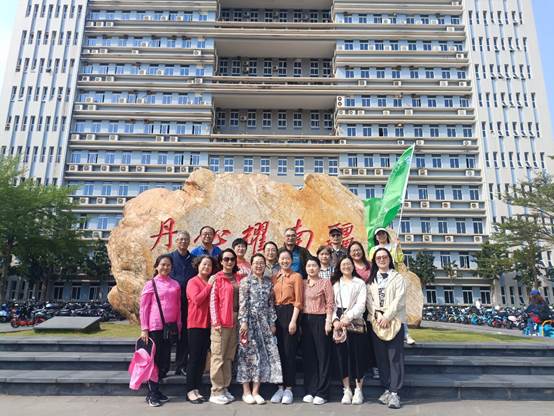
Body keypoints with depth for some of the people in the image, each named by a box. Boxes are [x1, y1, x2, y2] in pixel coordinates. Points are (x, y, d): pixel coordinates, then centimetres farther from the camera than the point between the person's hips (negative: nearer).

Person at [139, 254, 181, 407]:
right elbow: (144, 308, -4)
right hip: (155, 327, -4)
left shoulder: (175, 284, 8)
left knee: (166, 360, 10)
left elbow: (178, 307, 11)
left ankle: (155, 390, 26)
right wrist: (144, 329, -8)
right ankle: (152, 394, 15)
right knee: (155, 360, 2)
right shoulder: (151, 284, -3)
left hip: (171, 327, 4)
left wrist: (178, 326, 9)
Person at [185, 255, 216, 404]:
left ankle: (197, 388, 18)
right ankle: (190, 390, 7)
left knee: (203, 357, 9)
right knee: (194, 357, -2)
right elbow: (197, 299, -18)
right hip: (196, 323, -6)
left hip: (208, 323, 6)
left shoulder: (212, 283, 14)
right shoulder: (193, 282, -4)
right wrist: (209, 286, -14)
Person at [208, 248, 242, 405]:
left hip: (235, 321, 5)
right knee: (218, 356, -1)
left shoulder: (238, 278, 10)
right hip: (221, 322, -5)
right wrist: (216, 321, -13)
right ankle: (216, 392, 9)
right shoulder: (217, 278, -4)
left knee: (229, 357, 12)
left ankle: (224, 388, 23)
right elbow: (213, 301, -7)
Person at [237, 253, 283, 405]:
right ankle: (246, 391, 10)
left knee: (264, 355, 2)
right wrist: (243, 322, -15)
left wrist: (272, 323, 7)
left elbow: (271, 304, 12)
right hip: (250, 321, -4)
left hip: (264, 322, 5)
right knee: (249, 354, -1)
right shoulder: (245, 281, -2)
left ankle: (256, 391, 12)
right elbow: (242, 303, -8)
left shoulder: (268, 283, 11)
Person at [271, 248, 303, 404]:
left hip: (289, 313, -5)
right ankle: (280, 387, 19)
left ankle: (289, 388, 10)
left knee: (289, 351, 0)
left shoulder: (296, 276, -1)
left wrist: (293, 321, -14)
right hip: (276, 314, 5)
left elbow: (298, 301, -7)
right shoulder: (274, 277, 13)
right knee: (278, 351, 8)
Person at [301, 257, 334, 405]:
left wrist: (328, 321, -13)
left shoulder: (325, 282, -1)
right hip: (305, 321, 5)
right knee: (308, 355, 8)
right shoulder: (303, 283, 11)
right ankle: (310, 390, 18)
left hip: (320, 320, -4)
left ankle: (322, 392, 8)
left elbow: (330, 303, -5)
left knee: (322, 355, 1)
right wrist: (299, 322, 5)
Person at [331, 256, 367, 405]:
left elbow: (361, 304, -6)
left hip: (355, 323, -2)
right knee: (342, 355, 3)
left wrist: (348, 318, -16)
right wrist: (335, 320, -10)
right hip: (339, 323, 2)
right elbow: (331, 304, 5)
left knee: (358, 355, -1)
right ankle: (347, 390, 13)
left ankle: (358, 390, 11)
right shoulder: (335, 284, 13)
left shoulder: (360, 283, 5)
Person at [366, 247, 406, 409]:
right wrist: (378, 316, -9)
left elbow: (399, 299, -6)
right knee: (381, 357, 6)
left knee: (395, 356, -5)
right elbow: (369, 300, 6)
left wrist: (387, 317, -14)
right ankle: (386, 389, 15)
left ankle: (394, 392, -2)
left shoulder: (398, 277, 5)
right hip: (376, 321, 3)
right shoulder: (371, 279, 15)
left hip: (394, 320, -3)